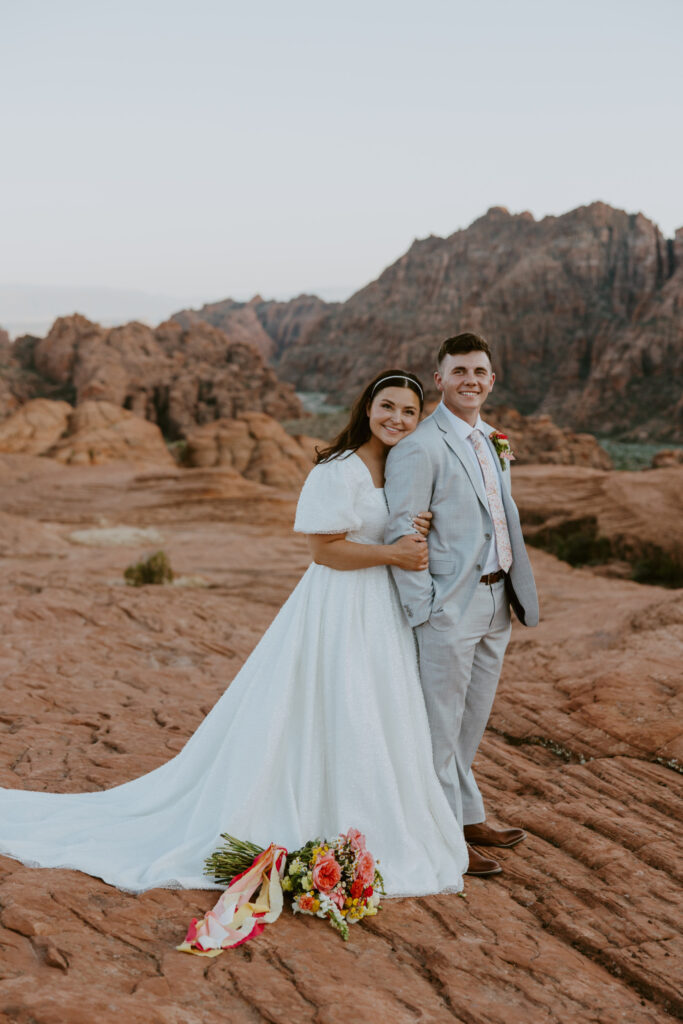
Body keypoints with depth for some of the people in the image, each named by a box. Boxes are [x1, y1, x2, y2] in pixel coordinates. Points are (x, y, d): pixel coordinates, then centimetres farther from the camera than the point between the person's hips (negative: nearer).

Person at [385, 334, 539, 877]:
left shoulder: (493, 441, 13)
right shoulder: (419, 447, -14)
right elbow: (400, 536, -16)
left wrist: (515, 591, 14)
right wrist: (424, 612, -17)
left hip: (496, 602, 8)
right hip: (449, 607, -8)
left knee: (471, 722, 20)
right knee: (441, 725, 4)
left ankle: (469, 818, 36)